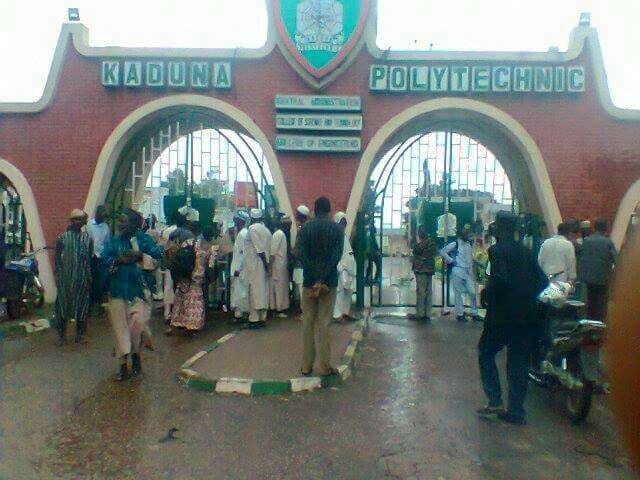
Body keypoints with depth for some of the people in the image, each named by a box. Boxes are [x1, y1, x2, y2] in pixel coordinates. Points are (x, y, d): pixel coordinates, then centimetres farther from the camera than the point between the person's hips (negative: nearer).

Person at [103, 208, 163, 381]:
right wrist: (119, 260, -21)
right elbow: (105, 258, -5)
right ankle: (123, 365, 19)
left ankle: (136, 354, 18)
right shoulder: (113, 240, 4)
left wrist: (140, 254, -24)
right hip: (118, 290, 3)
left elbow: (158, 252, -13)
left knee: (137, 323, -11)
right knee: (120, 327, 7)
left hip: (138, 288, -3)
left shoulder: (142, 238, -3)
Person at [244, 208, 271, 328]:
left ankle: (254, 319, -2)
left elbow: (259, 248, -15)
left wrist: (265, 262, -11)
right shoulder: (266, 230, 13)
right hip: (264, 264, 7)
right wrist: (266, 263, 8)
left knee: (254, 290, -4)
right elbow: (269, 248, 8)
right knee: (263, 289, 9)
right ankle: (262, 317, 14)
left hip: (254, 263, -7)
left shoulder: (252, 228, -9)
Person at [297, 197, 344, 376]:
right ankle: (325, 366, 8)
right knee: (324, 324, 3)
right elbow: (336, 257, -11)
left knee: (307, 323, 8)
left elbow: (302, 255, -9)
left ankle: (306, 366, 14)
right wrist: (322, 280, -15)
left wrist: (314, 279, -11)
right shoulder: (337, 229, -1)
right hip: (329, 282, -1)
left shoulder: (305, 228, 1)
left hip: (309, 281, 1)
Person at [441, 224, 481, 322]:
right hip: (458, 271, -5)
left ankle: (474, 314, 10)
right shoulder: (455, 244, -5)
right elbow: (442, 251, -8)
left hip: (468, 272, 5)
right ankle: (460, 314, 11)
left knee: (472, 292, 1)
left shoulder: (469, 244, 13)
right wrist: (451, 260, -9)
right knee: (459, 293, 2)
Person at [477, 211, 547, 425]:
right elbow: (542, 281, 6)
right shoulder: (526, 252, 8)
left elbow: (500, 279, -25)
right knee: (519, 362, 11)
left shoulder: (497, 250, -12)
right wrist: (526, 297, 15)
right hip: (527, 317, 6)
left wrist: (486, 294, -10)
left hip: (502, 315, -6)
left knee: (486, 353, 12)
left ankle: (495, 402, 7)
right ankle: (516, 411, 17)